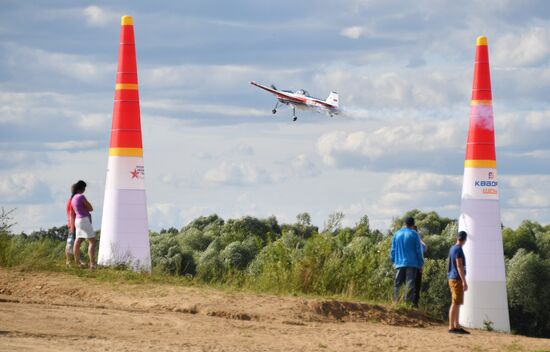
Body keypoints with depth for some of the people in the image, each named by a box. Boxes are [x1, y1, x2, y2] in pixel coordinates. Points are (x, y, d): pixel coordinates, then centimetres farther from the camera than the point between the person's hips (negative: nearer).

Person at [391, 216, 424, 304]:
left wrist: (394, 262, 20)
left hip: (399, 263, 4)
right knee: (410, 284, -7)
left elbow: (393, 250, 13)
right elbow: (419, 250, -2)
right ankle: (409, 302, -15)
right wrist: (420, 264, 4)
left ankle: (395, 302, 2)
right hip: (412, 264, -4)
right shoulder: (414, 234, -2)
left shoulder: (397, 234, 11)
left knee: (397, 284, 8)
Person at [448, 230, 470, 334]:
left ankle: (457, 326, 13)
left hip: (453, 279, 10)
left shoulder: (453, 248, 16)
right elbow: (459, 266, -19)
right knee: (455, 303, -10)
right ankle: (451, 327, -12)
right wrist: (464, 281, -22)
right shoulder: (458, 249, -13)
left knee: (457, 303, 11)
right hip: (457, 279, -10)